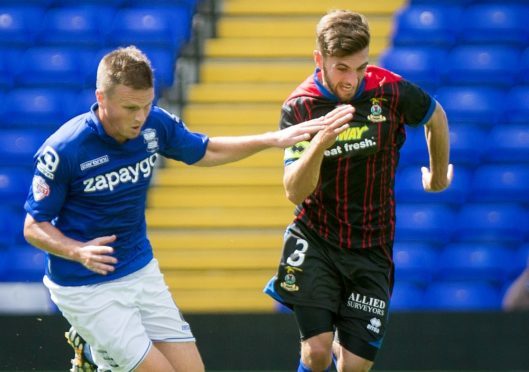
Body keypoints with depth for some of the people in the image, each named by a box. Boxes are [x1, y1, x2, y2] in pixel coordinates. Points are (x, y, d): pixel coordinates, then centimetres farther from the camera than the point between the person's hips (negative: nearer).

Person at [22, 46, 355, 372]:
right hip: (86, 288, -6)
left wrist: (275, 139, 5)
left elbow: (207, 152, 12)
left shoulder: (156, 124, -9)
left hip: (142, 271, 6)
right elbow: (35, 227, -14)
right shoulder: (63, 150, -23)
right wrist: (79, 252, -32)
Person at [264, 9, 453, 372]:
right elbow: (295, 192, -19)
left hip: (372, 250, 1)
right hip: (315, 242, -1)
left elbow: (436, 117, 11)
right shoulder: (299, 107, -12)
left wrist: (439, 175, 26)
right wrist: (318, 145, -37)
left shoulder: (391, 91, -12)